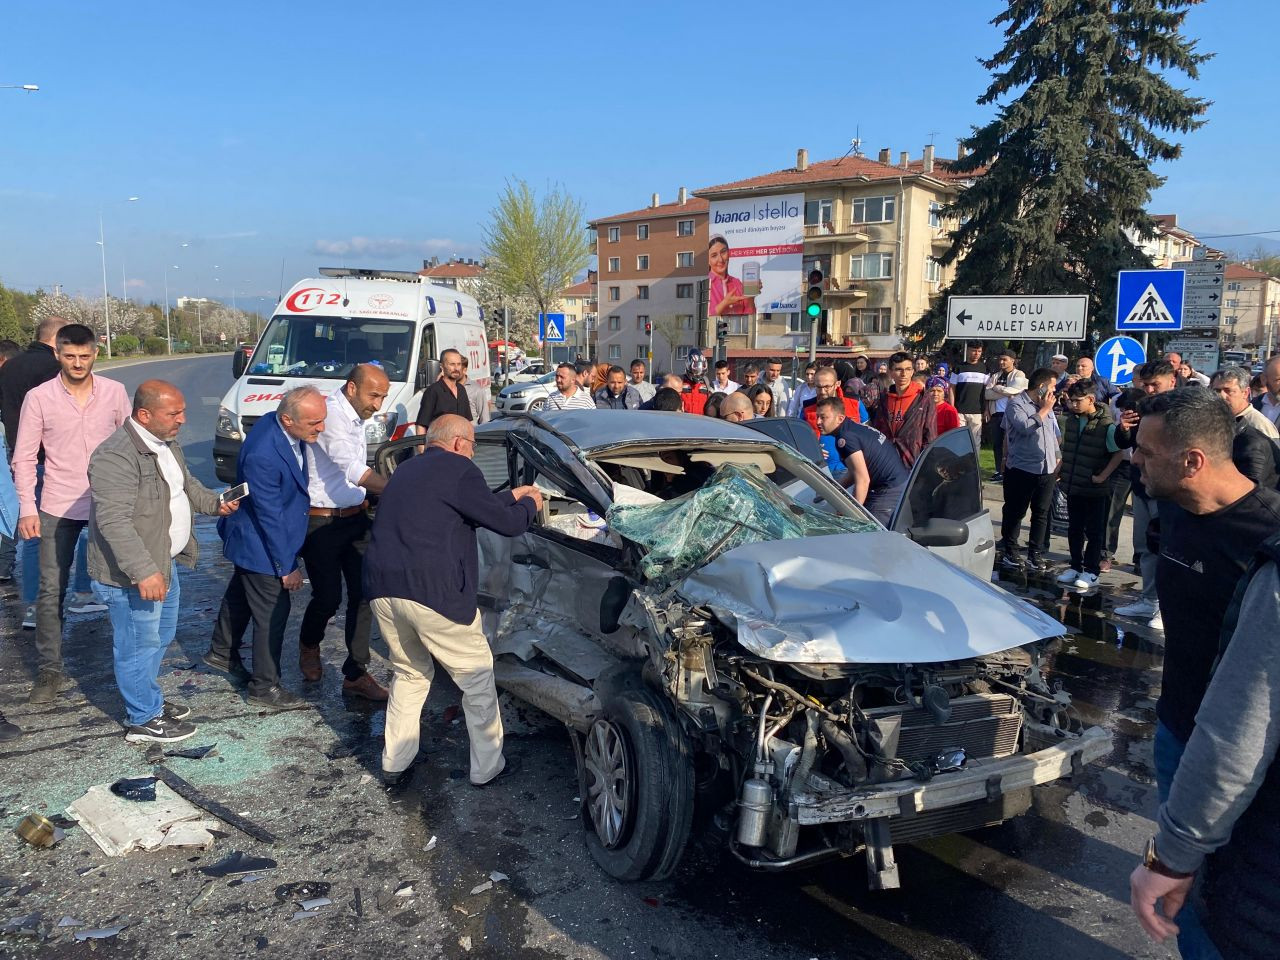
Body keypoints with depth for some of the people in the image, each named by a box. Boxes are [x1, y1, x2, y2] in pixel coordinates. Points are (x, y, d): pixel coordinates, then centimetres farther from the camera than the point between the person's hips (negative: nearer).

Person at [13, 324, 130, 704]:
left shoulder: (115, 392, -3)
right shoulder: (38, 398, -6)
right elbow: (24, 458, -2)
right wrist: (27, 508, -8)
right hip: (58, 508, -1)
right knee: (51, 590, 3)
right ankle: (50, 669, 15)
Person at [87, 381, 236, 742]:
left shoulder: (166, 444, 6)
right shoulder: (116, 456, -26)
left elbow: (186, 484, 22)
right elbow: (114, 521, -31)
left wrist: (214, 503, 4)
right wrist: (144, 572, -35)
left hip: (163, 564, 10)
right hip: (132, 576, -10)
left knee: (160, 637, 23)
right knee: (140, 646, 5)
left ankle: (150, 699, 41)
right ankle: (143, 720, 20)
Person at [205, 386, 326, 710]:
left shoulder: (283, 427, -10)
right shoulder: (263, 455, -37)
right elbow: (270, 516, -29)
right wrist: (287, 567, -21)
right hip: (260, 546, -9)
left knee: (240, 595, 27)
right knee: (272, 613, 4)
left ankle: (222, 653, 50)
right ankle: (265, 688, 20)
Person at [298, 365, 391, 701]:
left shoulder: (356, 417, 9)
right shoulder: (331, 413, -19)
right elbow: (353, 469, -30)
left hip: (355, 518, 8)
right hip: (322, 522, -8)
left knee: (363, 593, 3)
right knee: (329, 596, 0)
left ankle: (356, 673, 11)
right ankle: (309, 647, 32)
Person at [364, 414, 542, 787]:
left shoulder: (407, 468, 21)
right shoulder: (458, 469, -4)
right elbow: (506, 524, -3)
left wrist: (510, 496, 36)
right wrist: (529, 504, 17)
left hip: (382, 589, 8)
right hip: (433, 593, -8)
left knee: (409, 672, 25)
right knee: (477, 676, 9)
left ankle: (395, 764, 27)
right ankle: (487, 767, 16)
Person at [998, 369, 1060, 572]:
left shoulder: (1045, 405, 14)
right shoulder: (1016, 404, -7)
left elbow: (1054, 433, 24)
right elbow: (1025, 427, -24)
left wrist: (1056, 458, 20)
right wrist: (1044, 410, -13)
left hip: (1047, 469, 6)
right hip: (1022, 469, -6)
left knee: (1041, 513, 8)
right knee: (1015, 512, 3)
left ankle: (1035, 553, 17)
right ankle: (1009, 551, 15)